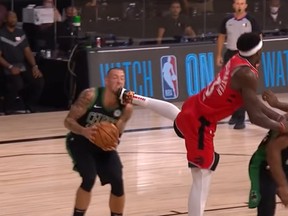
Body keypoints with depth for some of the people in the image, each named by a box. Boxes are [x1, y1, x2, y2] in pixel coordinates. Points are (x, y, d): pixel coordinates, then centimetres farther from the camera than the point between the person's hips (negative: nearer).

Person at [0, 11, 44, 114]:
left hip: (23, 66, 5)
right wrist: (10, 67, -20)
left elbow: (27, 51, 11)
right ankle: (9, 110, -12)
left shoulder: (21, 33, 14)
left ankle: (31, 106, 3)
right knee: (17, 83, -34)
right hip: (8, 67, -5)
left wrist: (34, 66, -5)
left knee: (39, 80, -19)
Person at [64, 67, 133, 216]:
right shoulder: (90, 96, -26)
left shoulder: (126, 108, -17)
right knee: (89, 178, -23)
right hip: (80, 141, -4)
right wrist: (84, 131, -43)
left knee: (117, 182, -5)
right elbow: (68, 120, -23)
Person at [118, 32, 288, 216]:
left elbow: (254, 103, 10)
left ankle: (130, 97, 59)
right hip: (200, 123, -10)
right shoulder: (248, 75, -24)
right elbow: (255, 117, -26)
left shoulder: (237, 61, 3)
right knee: (202, 179, -7)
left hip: (194, 108, 10)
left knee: (179, 115, 45)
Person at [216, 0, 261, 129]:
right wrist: (219, 55, 8)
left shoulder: (250, 21, -7)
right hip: (230, 55, 4)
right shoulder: (227, 20, 3)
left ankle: (240, 119, -5)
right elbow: (221, 37, 13)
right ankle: (235, 114, 26)